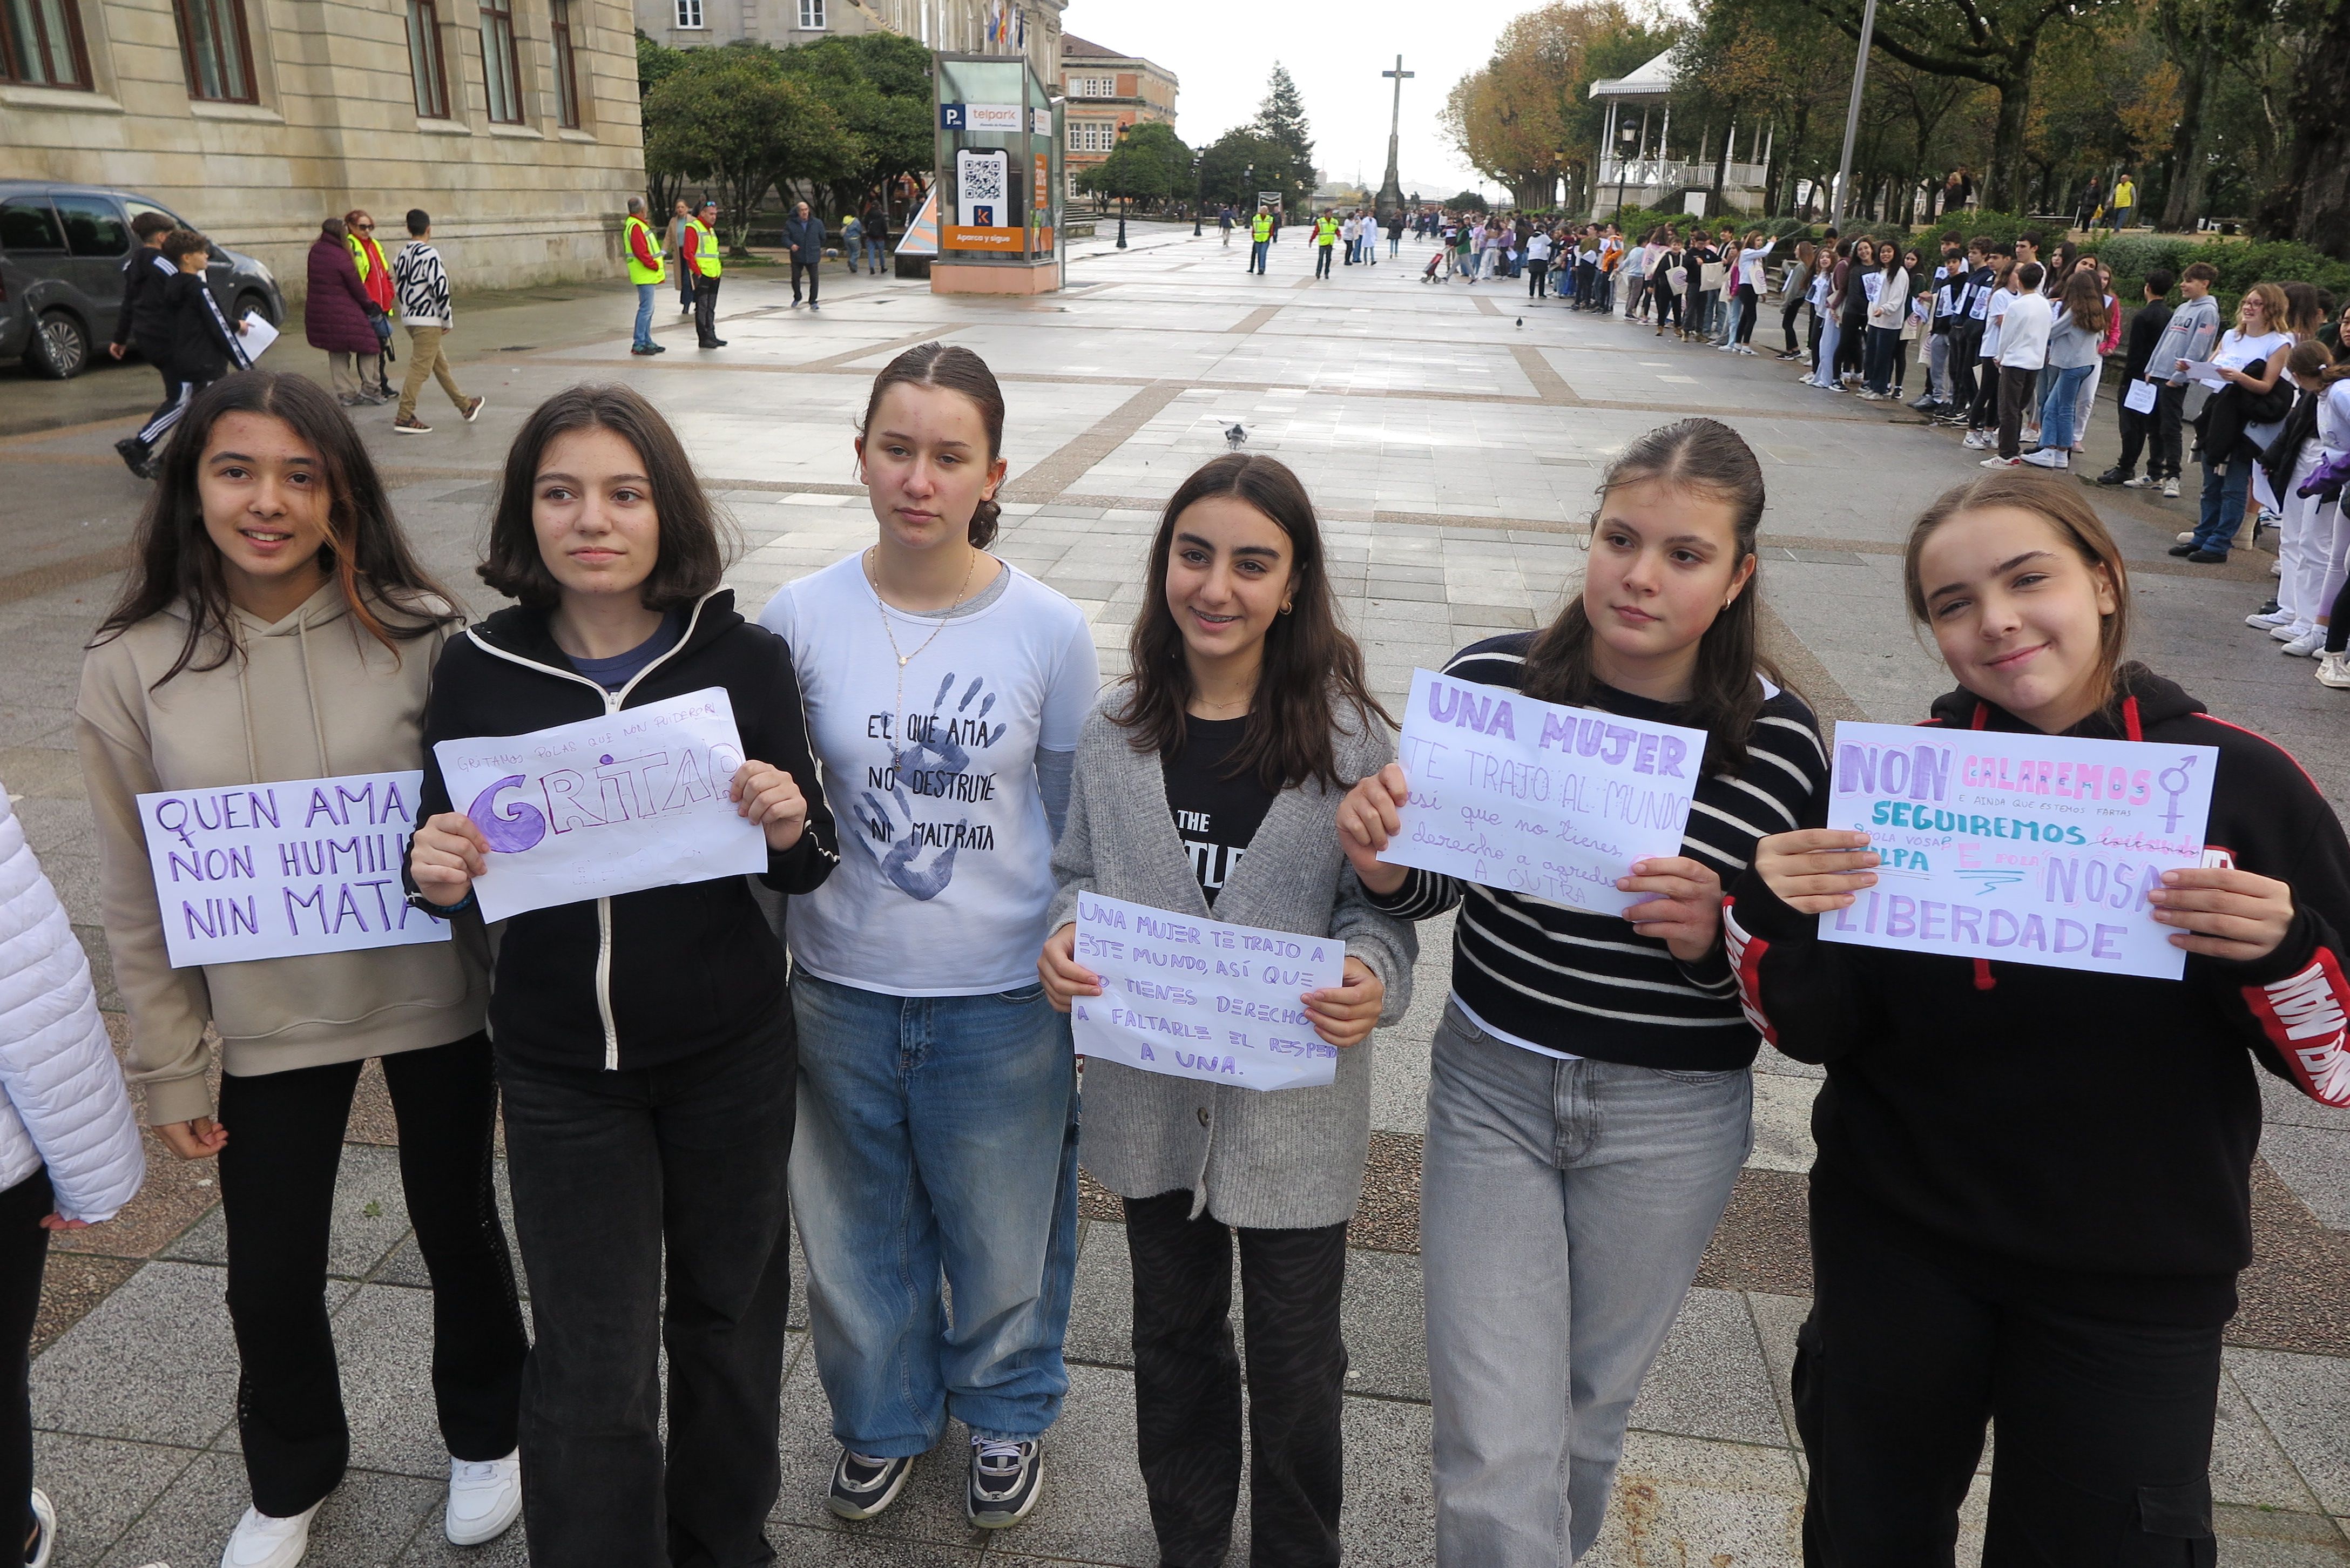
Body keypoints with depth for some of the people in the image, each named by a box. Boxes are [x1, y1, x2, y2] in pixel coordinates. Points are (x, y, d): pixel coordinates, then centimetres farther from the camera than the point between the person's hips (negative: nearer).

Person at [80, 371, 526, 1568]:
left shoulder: (418, 634, -12)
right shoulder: (132, 668, -7)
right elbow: (136, 896, -1)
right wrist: (171, 1070, 1)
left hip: (435, 1001, -1)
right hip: (268, 1022, 1)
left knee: (458, 1229, 17)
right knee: (270, 1278, 15)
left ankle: (485, 1434, 45)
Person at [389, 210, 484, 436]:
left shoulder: (403, 254, 10)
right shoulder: (429, 255, -15)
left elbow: (398, 283, 17)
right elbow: (440, 290, -18)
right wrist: (448, 321, -9)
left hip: (409, 317, 9)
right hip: (428, 320, -9)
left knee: (440, 363, 18)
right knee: (420, 368, -7)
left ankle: (466, 405, 30)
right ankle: (404, 417, -9)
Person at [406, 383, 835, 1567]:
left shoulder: (743, 659, -10)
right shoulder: (477, 673, -7)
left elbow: (808, 870, -3)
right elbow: (453, 876, 1)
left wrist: (789, 826, -24)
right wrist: (437, 878, -21)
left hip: (728, 1056, 1)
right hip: (561, 1067, 0)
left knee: (726, 1310, 19)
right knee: (591, 1368, 4)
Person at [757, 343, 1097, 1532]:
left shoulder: (1049, 631, -11)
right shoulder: (799, 618, -8)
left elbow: (1081, 830, -1)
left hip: (1003, 1000, -1)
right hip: (840, 992, 2)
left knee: (1004, 1232, 17)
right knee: (856, 1230, 20)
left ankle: (1006, 1412, 48)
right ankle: (882, 1413, 49)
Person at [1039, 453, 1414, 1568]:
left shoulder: (1349, 736, -11)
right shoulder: (1118, 731, -3)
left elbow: (1381, 905, -7)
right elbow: (1079, 873, 7)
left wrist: (1372, 978, -27)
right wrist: (1065, 938, -14)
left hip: (1295, 1109, -2)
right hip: (1152, 1100, 3)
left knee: (1295, 1366, 16)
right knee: (1173, 1339, 23)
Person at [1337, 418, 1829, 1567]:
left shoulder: (1781, 746, -13)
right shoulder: (1493, 681, -12)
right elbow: (1431, 886, 2)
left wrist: (1715, 934, -26)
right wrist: (1380, 858, -20)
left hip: (1671, 1117, 1)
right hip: (1491, 1083, 0)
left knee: (1586, 1409, 23)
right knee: (1496, 1451, 1)